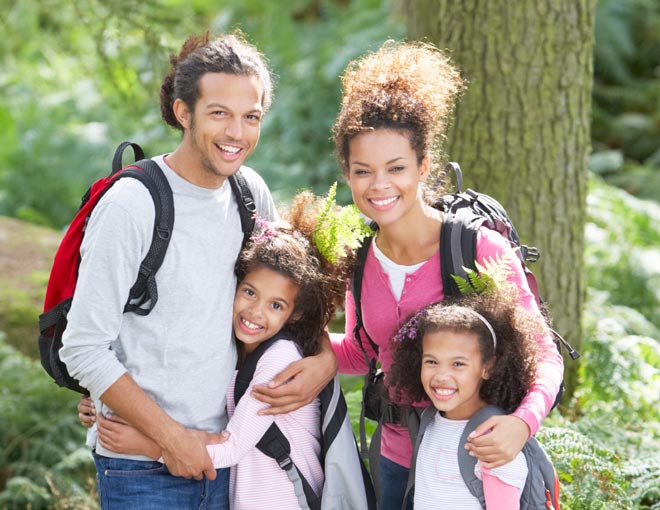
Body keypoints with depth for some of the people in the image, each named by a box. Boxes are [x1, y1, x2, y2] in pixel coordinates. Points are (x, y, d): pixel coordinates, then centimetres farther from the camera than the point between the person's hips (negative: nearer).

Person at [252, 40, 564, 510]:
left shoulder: (482, 249, -18)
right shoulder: (360, 258, -2)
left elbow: (543, 354, -12)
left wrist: (522, 423, -31)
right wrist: (319, 360, -9)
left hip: (478, 465, -4)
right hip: (398, 464, 5)